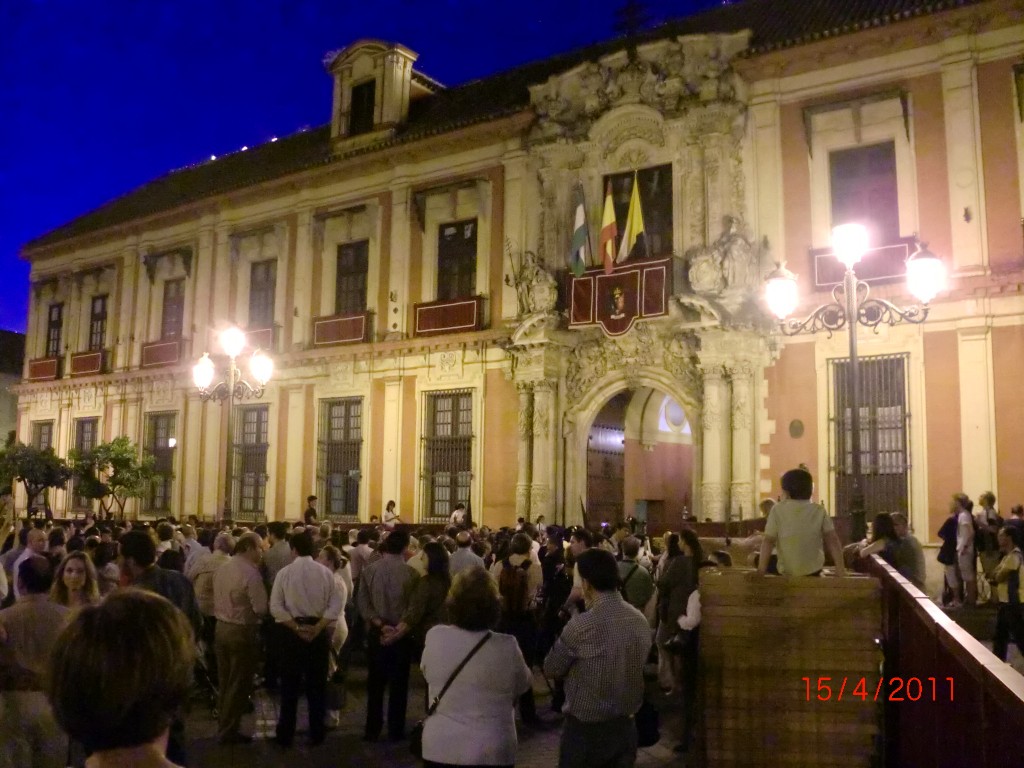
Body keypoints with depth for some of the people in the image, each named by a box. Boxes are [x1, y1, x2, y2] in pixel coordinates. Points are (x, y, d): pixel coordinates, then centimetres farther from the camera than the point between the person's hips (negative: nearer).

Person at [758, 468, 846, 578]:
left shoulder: (778, 510, -7)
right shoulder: (819, 511, -2)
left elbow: (768, 540, -9)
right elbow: (832, 540, -3)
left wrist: (761, 568, -6)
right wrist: (840, 567, 1)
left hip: (786, 571, 0)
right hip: (814, 569, 1)